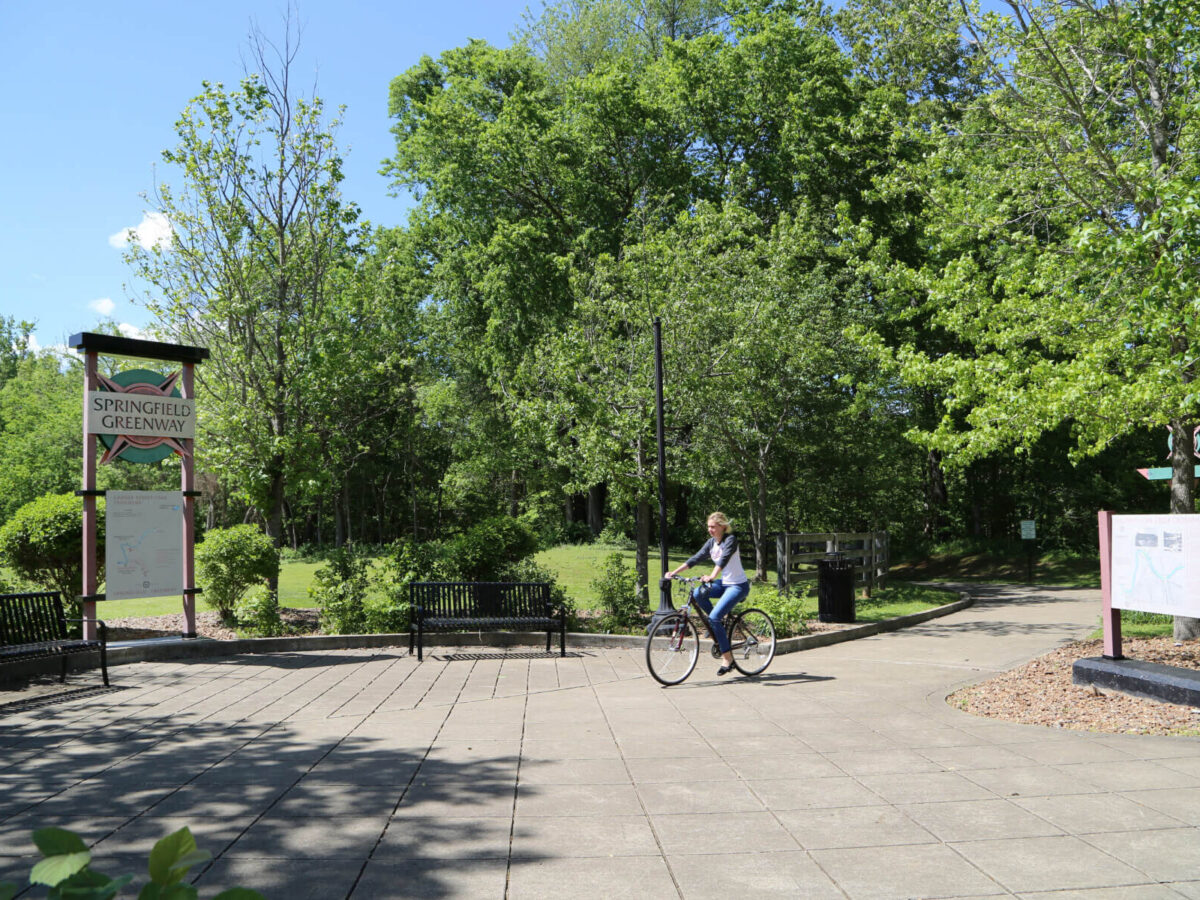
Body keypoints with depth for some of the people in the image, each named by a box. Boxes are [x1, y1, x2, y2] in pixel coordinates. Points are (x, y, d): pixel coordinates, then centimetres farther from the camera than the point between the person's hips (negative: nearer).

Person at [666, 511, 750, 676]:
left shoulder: (731, 539, -16)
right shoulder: (711, 542, 5)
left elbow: (723, 560, -31)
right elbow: (695, 558, 1)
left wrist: (711, 576, -46)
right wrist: (674, 572, -9)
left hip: (738, 586, -7)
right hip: (724, 583, 7)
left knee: (714, 616, -21)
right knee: (697, 593, -19)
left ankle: (728, 658, -10)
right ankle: (720, 622, 3)